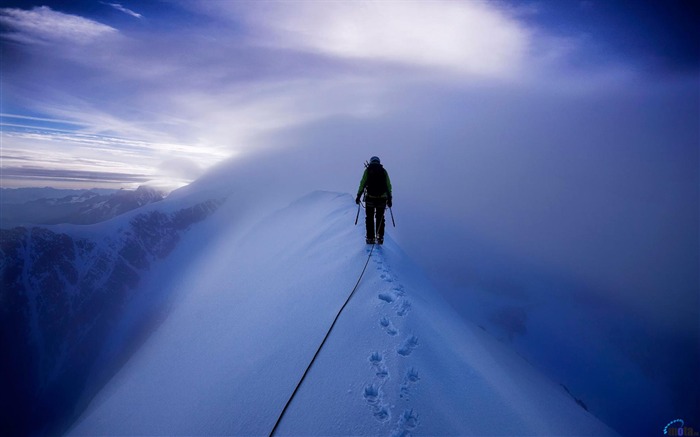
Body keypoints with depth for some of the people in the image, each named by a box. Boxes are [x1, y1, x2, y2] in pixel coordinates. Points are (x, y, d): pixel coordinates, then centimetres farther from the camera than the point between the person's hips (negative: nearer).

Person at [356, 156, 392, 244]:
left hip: (370, 198, -1)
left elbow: (362, 184, -3)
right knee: (380, 218, 12)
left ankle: (370, 238, 5)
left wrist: (358, 196, 1)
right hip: (382, 198, 2)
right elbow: (388, 186, 6)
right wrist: (389, 198, 10)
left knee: (369, 219, 7)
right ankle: (380, 238, 10)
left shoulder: (367, 170, 5)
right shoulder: (384, 171, 9)